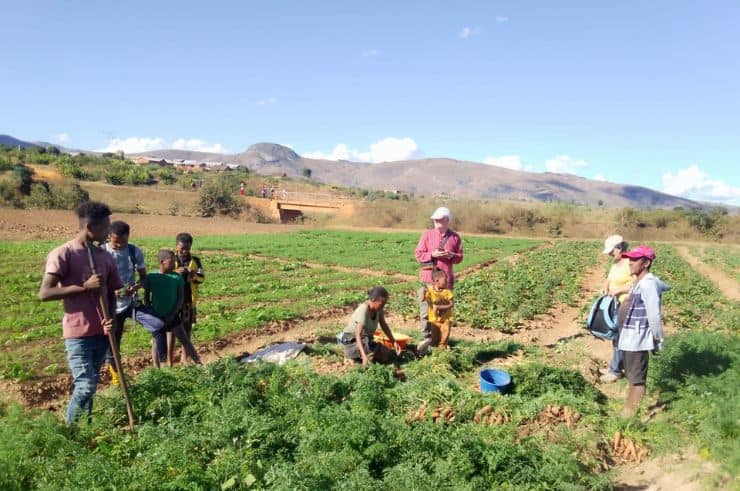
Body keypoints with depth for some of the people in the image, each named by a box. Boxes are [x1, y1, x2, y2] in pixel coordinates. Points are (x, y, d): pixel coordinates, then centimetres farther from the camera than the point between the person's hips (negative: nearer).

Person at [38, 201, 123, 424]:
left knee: (91, 384, 13)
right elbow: (44, 293, -14)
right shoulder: (62, 254, -9)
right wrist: (84, 286, -20)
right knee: (85, 386, -7)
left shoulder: (105, 256, 9)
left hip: (101, 332, 6)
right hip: (78, 333, -6)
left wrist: (111, 317, -5)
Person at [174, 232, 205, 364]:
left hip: (189, 300, 2)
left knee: (187, 328, 10)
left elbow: (202, 277, 2)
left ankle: (184, 356, 24)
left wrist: (194, 276, -19)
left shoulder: (195, 260, 3)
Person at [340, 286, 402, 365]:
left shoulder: (378, 308, -6)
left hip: (366, 340, 8)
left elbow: (384, 325, 7)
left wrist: (394, 342, -1)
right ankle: (352, 357, -5)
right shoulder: (363, 310, -30)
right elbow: (358, 335, -37)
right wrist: (364, 355, -47)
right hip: (352, 341, -8)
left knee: (387, 355, -10)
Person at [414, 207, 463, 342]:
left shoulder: (455, 237, 6)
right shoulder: (427, 234, 2)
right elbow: (418, 254, 1)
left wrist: (451, 255, -11)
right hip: (429, 277, -1)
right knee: (426, 308, 0)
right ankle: (427, 336, 12)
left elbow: (460, 257, 10)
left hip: (446, 278, 1)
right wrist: (432, 254, -14)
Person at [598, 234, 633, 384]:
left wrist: (619, 290, -23)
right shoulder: (616, 263, 11)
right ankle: (615, 367, 24)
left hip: (627, 307, -9)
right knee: (616, 337, 14)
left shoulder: (631, 263, -17)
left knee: (620, 338, -3)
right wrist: (605, 286, -1)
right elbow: (609, 278, 19)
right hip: (615, 305, 9)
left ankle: (615, 371, 4)